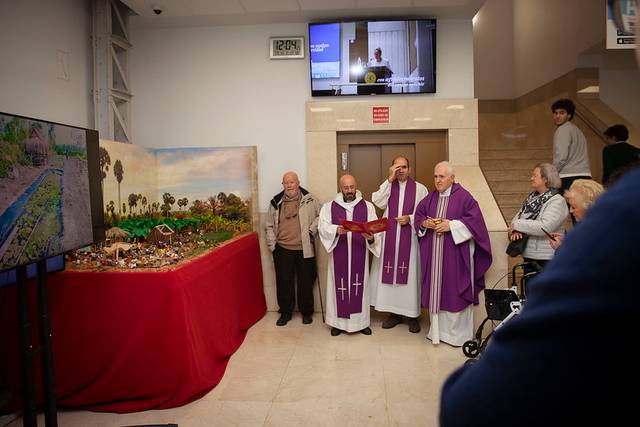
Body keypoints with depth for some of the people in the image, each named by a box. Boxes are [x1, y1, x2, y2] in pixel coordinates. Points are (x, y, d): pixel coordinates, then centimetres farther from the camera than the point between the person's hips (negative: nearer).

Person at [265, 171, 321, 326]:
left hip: (304, 249, -1)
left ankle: (306, 312, 26)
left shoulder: (309, 199, -2)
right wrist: (272, 244, 4)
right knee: (284, 282, 8)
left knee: (306, 281, 8)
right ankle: (285, 312, 25)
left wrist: (312, 229, -5)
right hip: (283, 249, 2)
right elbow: (269, 226, 10)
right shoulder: (276, 202, 4)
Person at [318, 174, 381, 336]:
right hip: (339, 256, 0)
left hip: (359, 257, 1)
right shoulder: (329, 207, 5)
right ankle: (338, 322, 18)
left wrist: (371, 237, -27)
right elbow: (323, 227, -8)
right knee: (339, 286, 4)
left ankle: (361, 321, 22)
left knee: (359, 286, 7)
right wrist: (336, 230, -27)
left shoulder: (368, 206, 5)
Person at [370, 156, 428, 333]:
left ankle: (412, 314, 15)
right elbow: (379, 202, -10)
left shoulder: (420, 189, 3)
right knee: (390, 273, 5)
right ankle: (394, 312, 18)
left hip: (410, 239, -2)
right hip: (389, 238, 2)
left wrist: (410, 218, -13)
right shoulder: (386, 186, 9)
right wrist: (390, 179, -12)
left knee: (410, 274, 2)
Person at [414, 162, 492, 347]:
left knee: (455, 291, 1)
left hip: (456, 254, -5)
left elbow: (474, 219, -12)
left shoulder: (463, 196, -6)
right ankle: (438, 329, 22)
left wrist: (451, 225, -18)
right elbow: (418, 216, 15)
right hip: (434, 254, 5)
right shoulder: (430, 198, 11)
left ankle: (458, 333, 15)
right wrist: (425, 223, -7)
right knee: (435, 289, 9)